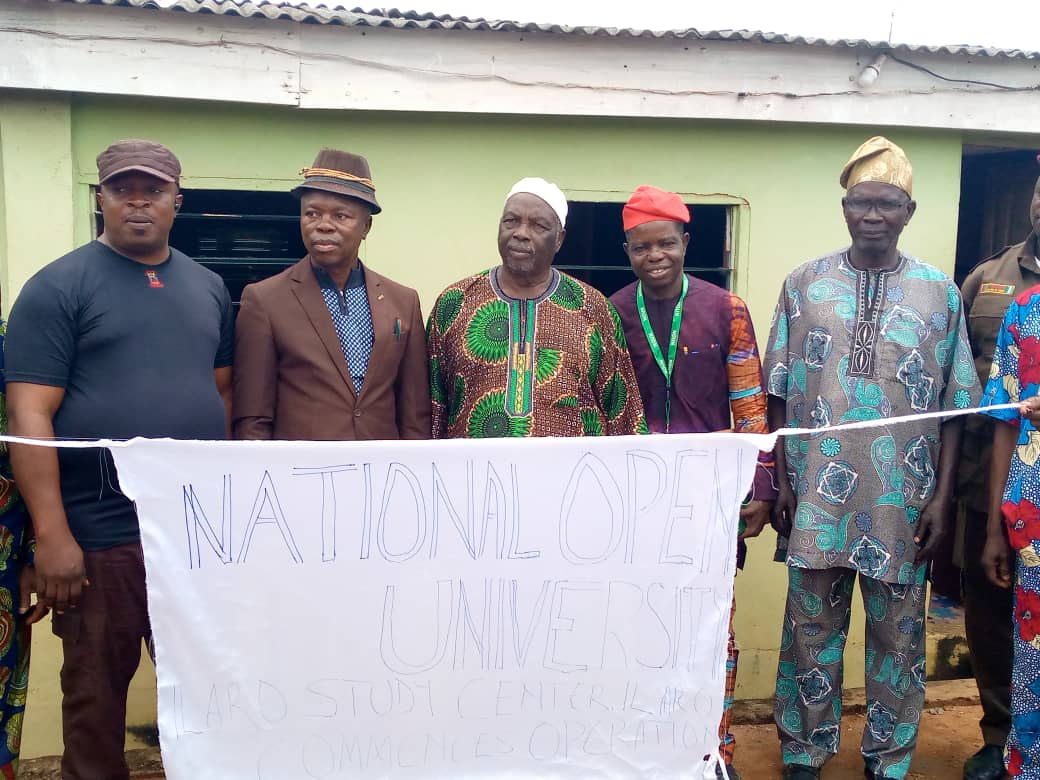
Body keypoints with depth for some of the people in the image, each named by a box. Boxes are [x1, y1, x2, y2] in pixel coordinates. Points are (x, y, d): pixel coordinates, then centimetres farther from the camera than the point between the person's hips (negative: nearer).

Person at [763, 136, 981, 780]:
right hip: (817, 495, 0)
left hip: (904, 502, 0)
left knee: (898, 634, 11)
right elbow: (780, 395, 4)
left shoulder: (940, 292, 2)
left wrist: (943, 495, -2)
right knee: (811, 629, 10)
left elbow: (954, 405, 3)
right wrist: (782, 483, 0)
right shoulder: (805, 284, 3)